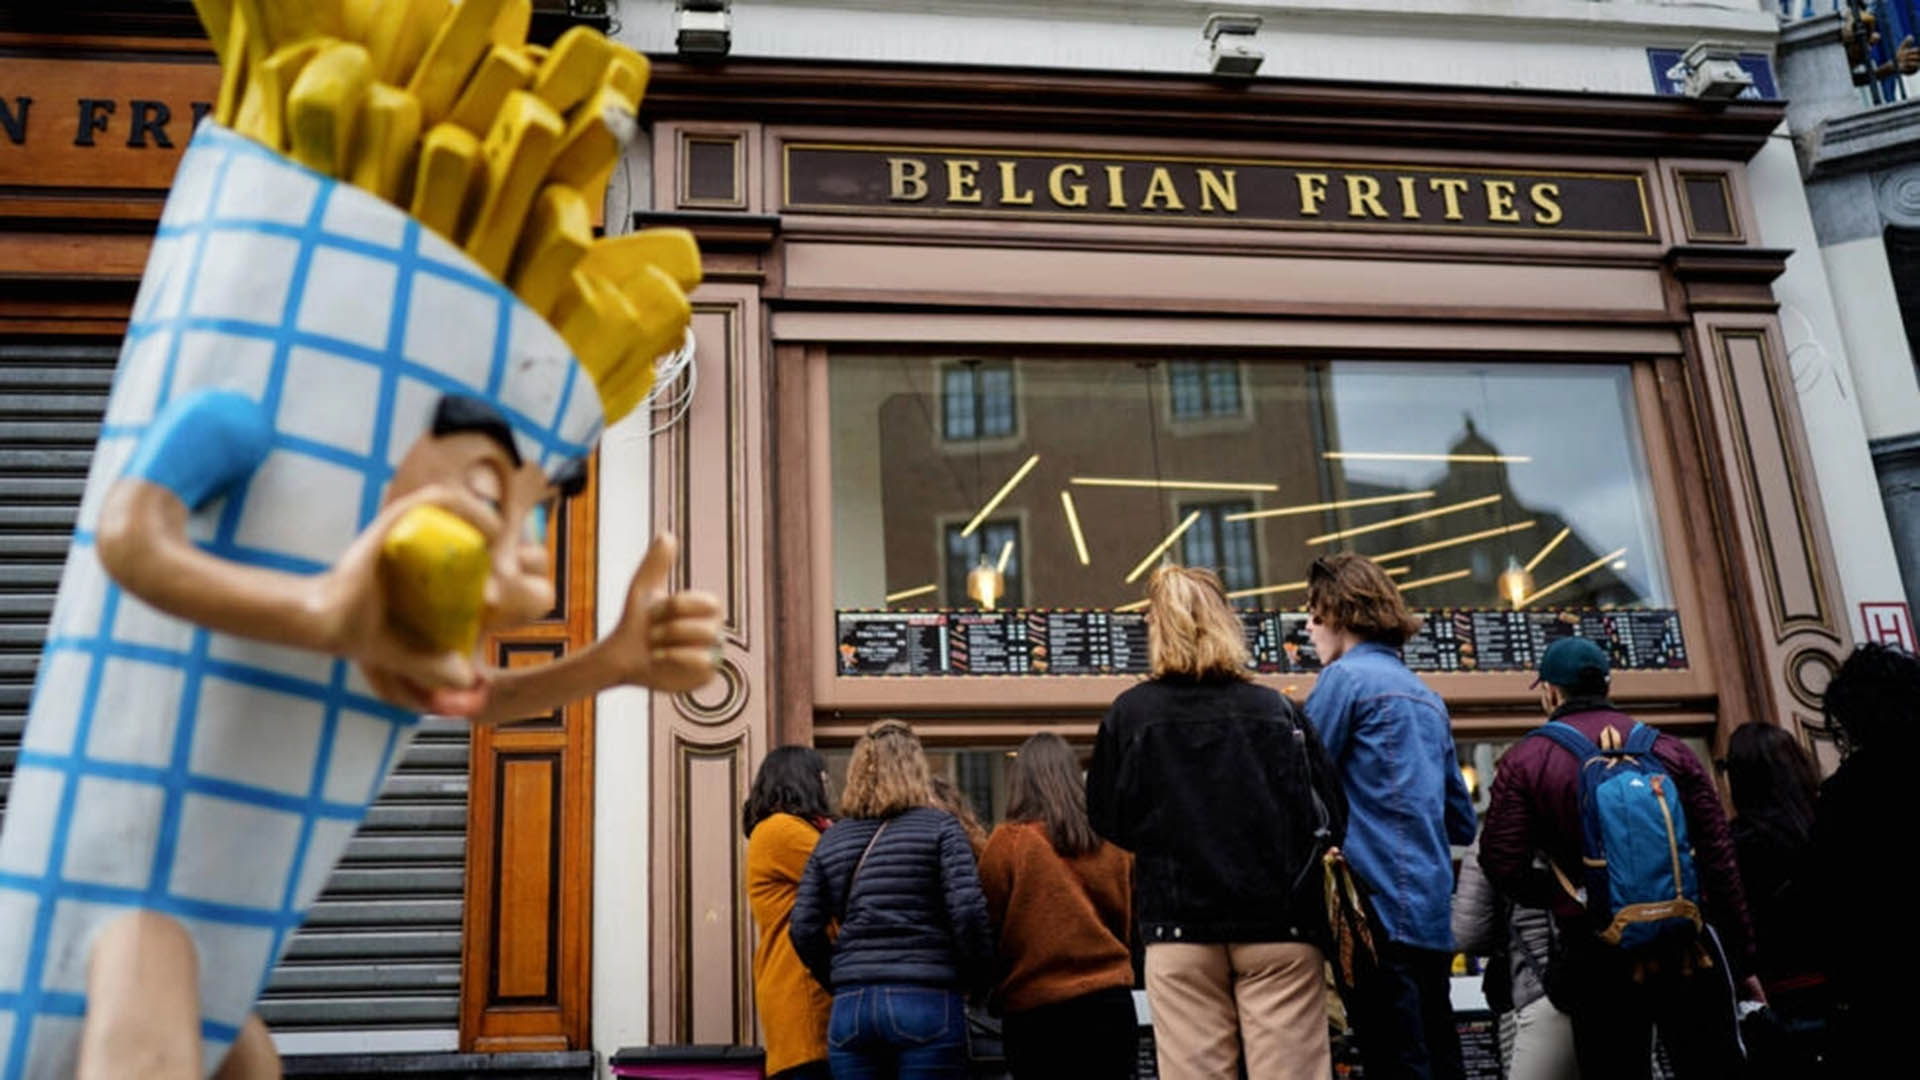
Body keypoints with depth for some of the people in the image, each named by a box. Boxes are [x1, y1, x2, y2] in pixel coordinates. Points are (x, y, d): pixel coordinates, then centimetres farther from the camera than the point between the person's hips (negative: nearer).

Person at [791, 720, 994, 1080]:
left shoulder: (831, 840, 12)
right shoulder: (940, 827, 1)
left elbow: (804, 929, 8)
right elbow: (967, 911, -9)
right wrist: (980, 982, 5)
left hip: (850, 1008, 4)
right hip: (927, 1000, -3)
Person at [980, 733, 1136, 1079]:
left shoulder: (1008, 841, -7)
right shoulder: (1114, 843, 2)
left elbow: (989, 927, -2)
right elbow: (1129, 924, 12)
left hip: (1037, 1013, -3)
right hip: (1112, 1006, 3)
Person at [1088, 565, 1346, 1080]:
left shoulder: (1130, 713, -3)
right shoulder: (1276, 709, -2)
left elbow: (1108, 821, 5)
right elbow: (1330, 817, 1)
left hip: (1179, 924, 0)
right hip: (1278, 920, 0)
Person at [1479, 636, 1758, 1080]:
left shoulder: (1525, 761, 0)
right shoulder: (1668, 749, 6)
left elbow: (1503, 865, -9)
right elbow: (1720, 859, 5)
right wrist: (1742, 959, 11)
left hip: (1599, 962, -2)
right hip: (1689, 950, 2)